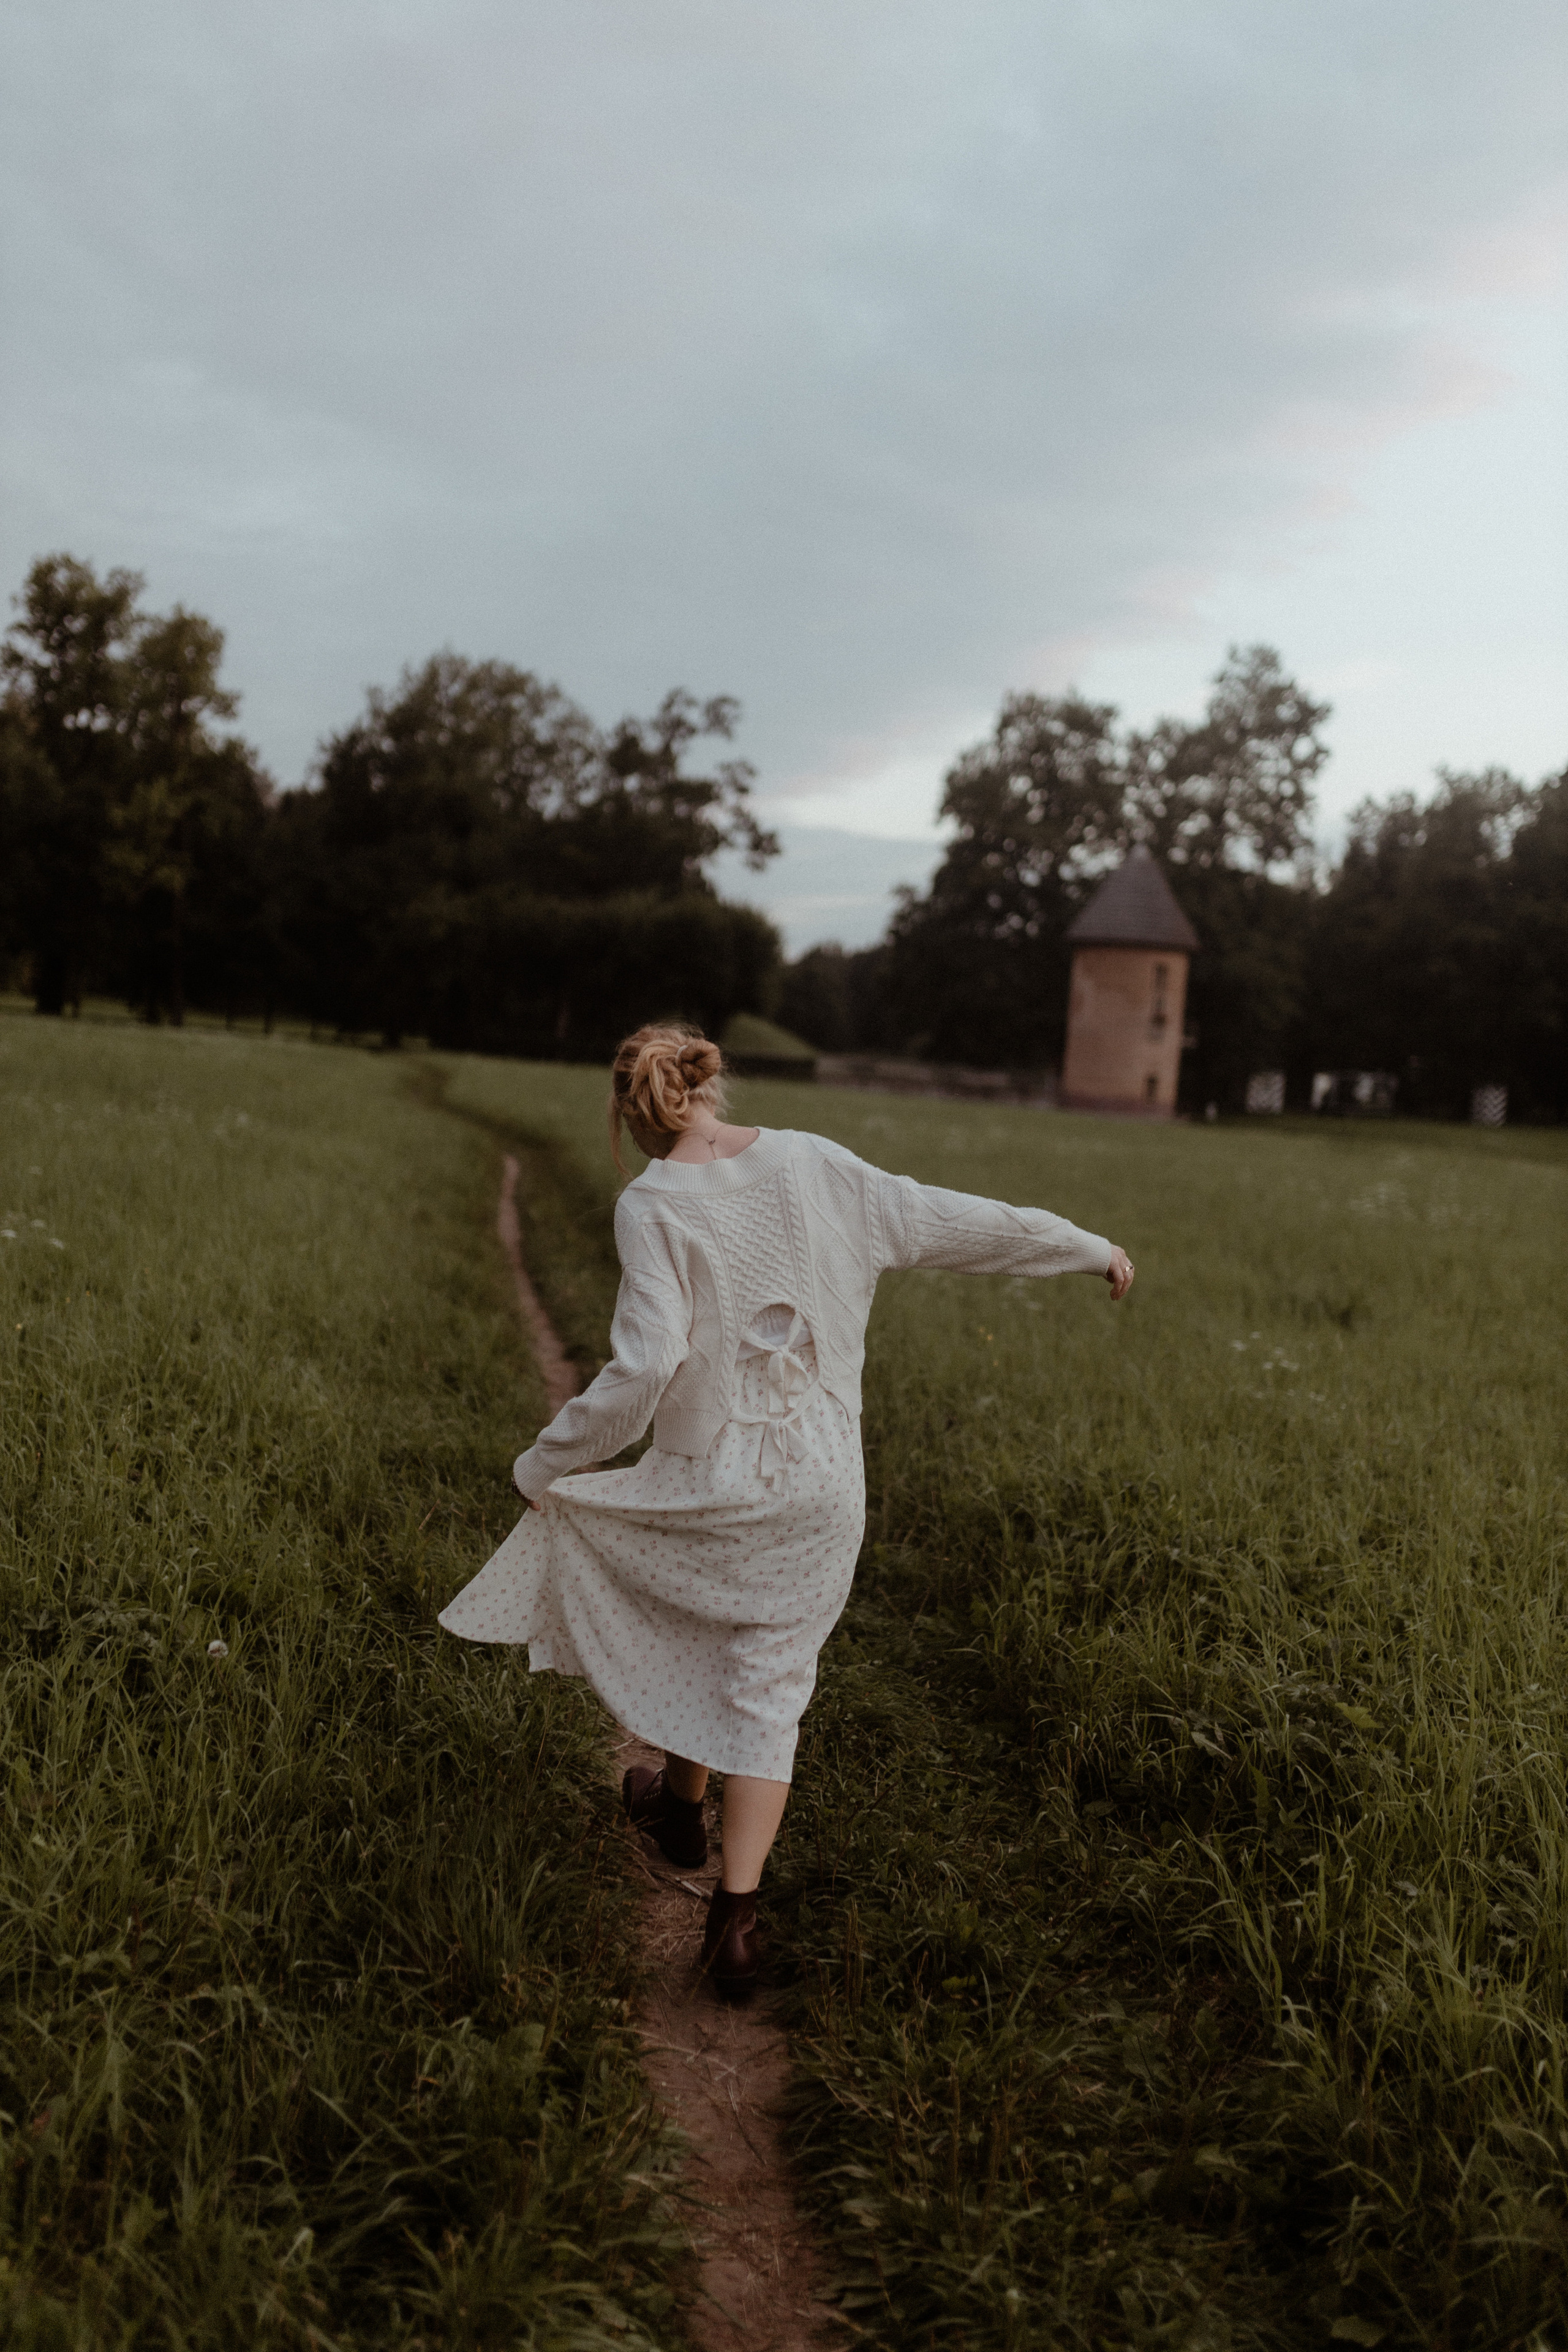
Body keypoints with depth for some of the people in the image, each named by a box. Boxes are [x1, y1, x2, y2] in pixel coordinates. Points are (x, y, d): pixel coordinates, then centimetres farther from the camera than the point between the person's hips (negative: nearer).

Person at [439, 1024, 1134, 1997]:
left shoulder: (653, 1205, -14)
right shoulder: (811, 1166, -4)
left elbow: (644, 1368, -21)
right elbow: (953, 1221, 2)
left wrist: (547, 1460, -7)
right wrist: (1090, 1247, 16)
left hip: (708, 1480, -2)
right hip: (822, 1481, 2)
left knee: (690, 1631, 27)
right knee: (771, 1685, 11)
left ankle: (682, 1805, 47)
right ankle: (736, 1912, 8)